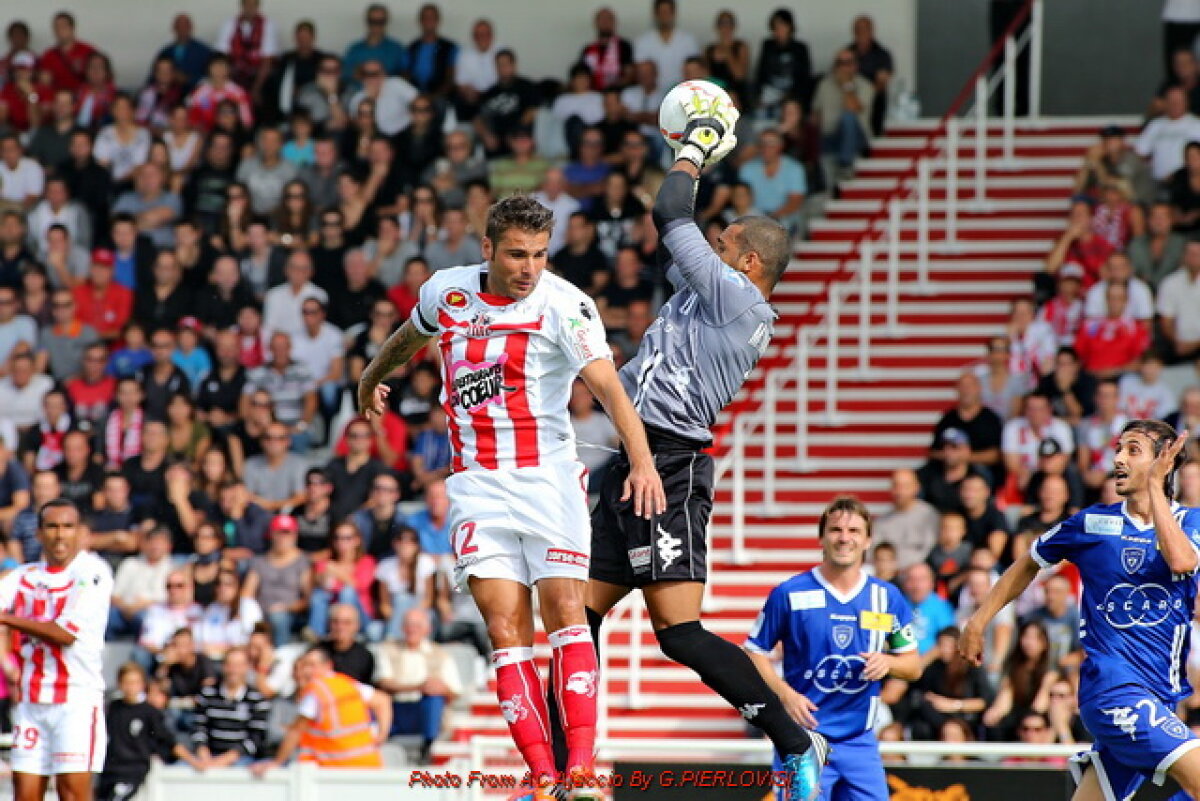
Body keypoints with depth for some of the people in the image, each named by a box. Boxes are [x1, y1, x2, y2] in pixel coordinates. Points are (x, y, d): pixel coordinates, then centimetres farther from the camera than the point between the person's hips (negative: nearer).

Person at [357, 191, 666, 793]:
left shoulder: (564, 304, -11)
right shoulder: (447, 290, 3)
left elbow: (609, 387, -22)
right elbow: (409, 335, 27)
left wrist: (642, 462, -37)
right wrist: (372, 379, 45)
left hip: (548, 473, -3)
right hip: (477, 481, 3)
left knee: (564, 609, -15)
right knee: (506, 626, -7)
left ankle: (582, 766, -19)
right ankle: (542, 775, -12)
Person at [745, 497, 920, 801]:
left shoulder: (887, 598, 7)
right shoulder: (789, 594, -3)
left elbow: (913, 666, 13)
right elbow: (754, 653, 2)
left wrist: (888, 662, -10)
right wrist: (785, 693, -14)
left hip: (861, 742, 3)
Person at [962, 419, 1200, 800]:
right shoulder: (1093, 523, 5)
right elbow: (1028, 564, 21)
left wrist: (1154, 486, -14)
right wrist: (978, 621, 19)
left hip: (1160, 696, 3)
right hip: (1112, 685, -3)